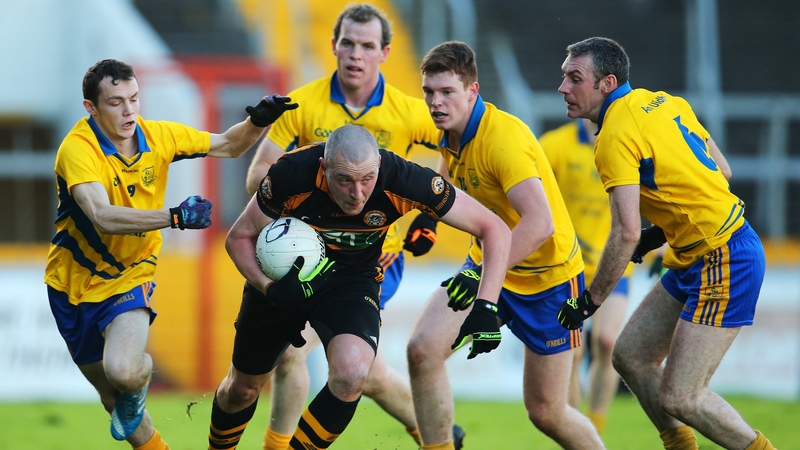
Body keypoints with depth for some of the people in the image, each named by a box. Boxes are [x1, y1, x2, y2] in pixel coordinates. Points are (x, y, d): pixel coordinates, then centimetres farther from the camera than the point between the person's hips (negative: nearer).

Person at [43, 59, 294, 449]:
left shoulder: (157, 136, -9)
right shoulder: (78, 150, -25)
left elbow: (228, 146, 5)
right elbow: (103, 218, -40)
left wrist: (257, 122, -16)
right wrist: (175, 218, -50)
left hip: (130, 277, 1)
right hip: (75, 281, -1)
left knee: (124, 372, -27)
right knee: (112, 397, 11)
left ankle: (136, 388, 9)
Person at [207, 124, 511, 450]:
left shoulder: (401, 180, -31)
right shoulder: (292, 173, -32)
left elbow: (494, 229, -24)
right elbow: (239, 237, -15)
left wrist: (485, 308, -33)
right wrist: (269, 288, -33)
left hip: (352, 280, -1)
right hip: (282, 275, 1)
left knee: (351, 374, -29)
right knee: (243, 387, 15)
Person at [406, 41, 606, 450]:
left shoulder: (503, 137, -28)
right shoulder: (453, 134, -2)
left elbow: (540, 223, -39)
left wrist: (485, 275, -43)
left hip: (548, 276, -7)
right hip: (488, 265, 7)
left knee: (546, 413, -1)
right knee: (423, 349, -17)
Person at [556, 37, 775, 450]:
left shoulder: (616, 136, -18)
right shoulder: (664, 102, 8)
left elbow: (626, 234, -23)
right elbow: (721, 170, 15)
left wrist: (589, 301, -12)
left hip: (723, 264, -10)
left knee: (678, 399, -9)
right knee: (631, 357, 13)